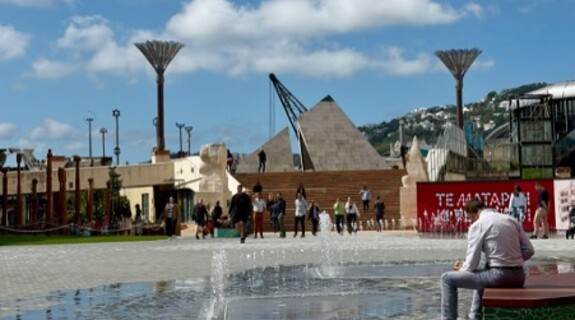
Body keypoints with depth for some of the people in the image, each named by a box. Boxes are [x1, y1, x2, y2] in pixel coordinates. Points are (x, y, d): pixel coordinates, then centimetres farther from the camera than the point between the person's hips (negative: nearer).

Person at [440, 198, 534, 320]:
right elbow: (529, 250, 11)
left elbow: (472, 264, -7)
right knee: (482, 274, 39)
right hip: (519, 277, 8)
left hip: (498, 276, -7)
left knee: (448, 278, 5)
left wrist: (461, 268, 14)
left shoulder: (477, 225, -5)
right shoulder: (511, 220, 12)